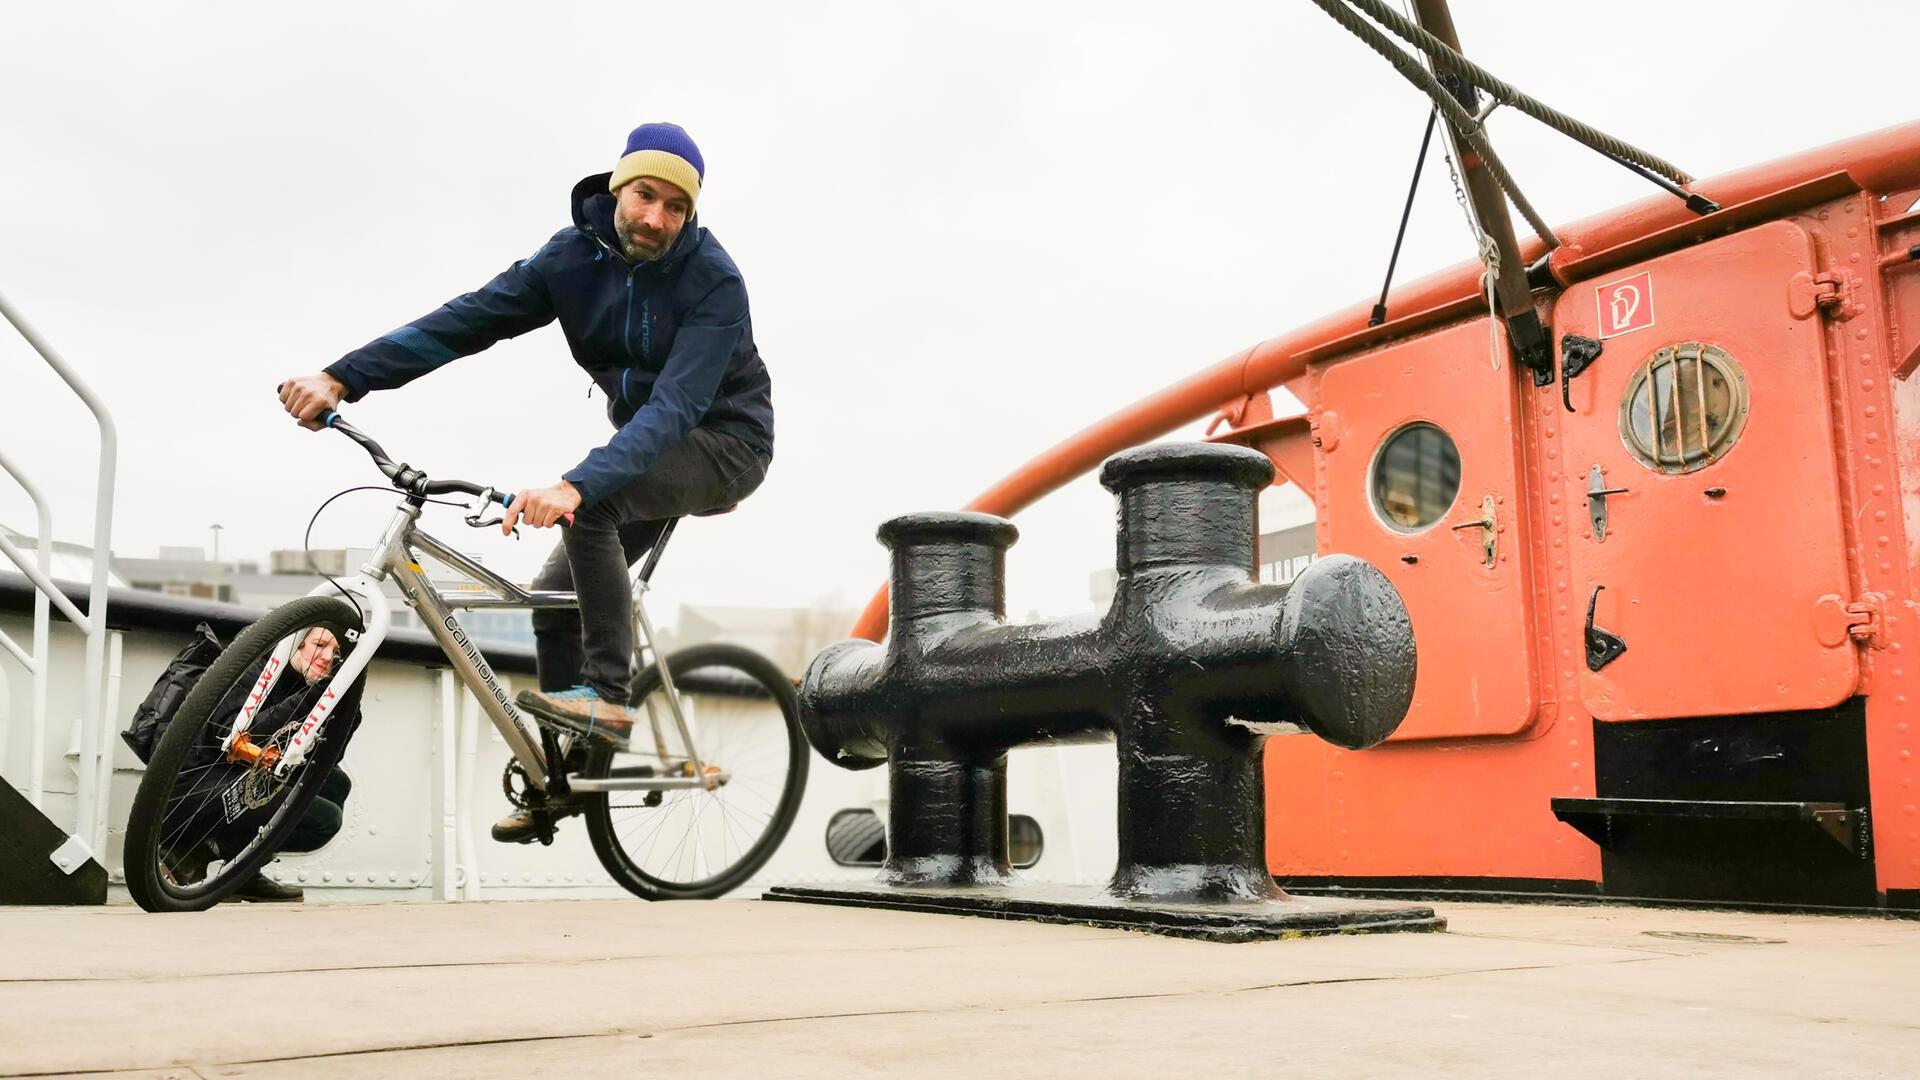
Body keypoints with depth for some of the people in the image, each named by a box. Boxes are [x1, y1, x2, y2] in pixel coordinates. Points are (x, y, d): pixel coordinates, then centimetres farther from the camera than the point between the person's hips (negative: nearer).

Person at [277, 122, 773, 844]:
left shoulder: (713, 283, -27)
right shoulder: (576, 256, -11)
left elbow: (676, 404, -39)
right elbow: (467, 318, -18)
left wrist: (576, 483, -54)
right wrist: (343, 377, -29)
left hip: (724, 444, -6)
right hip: (646, 446, 7)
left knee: (591, 499, -33)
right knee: (555, 599, 1)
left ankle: (609, 697, -24)